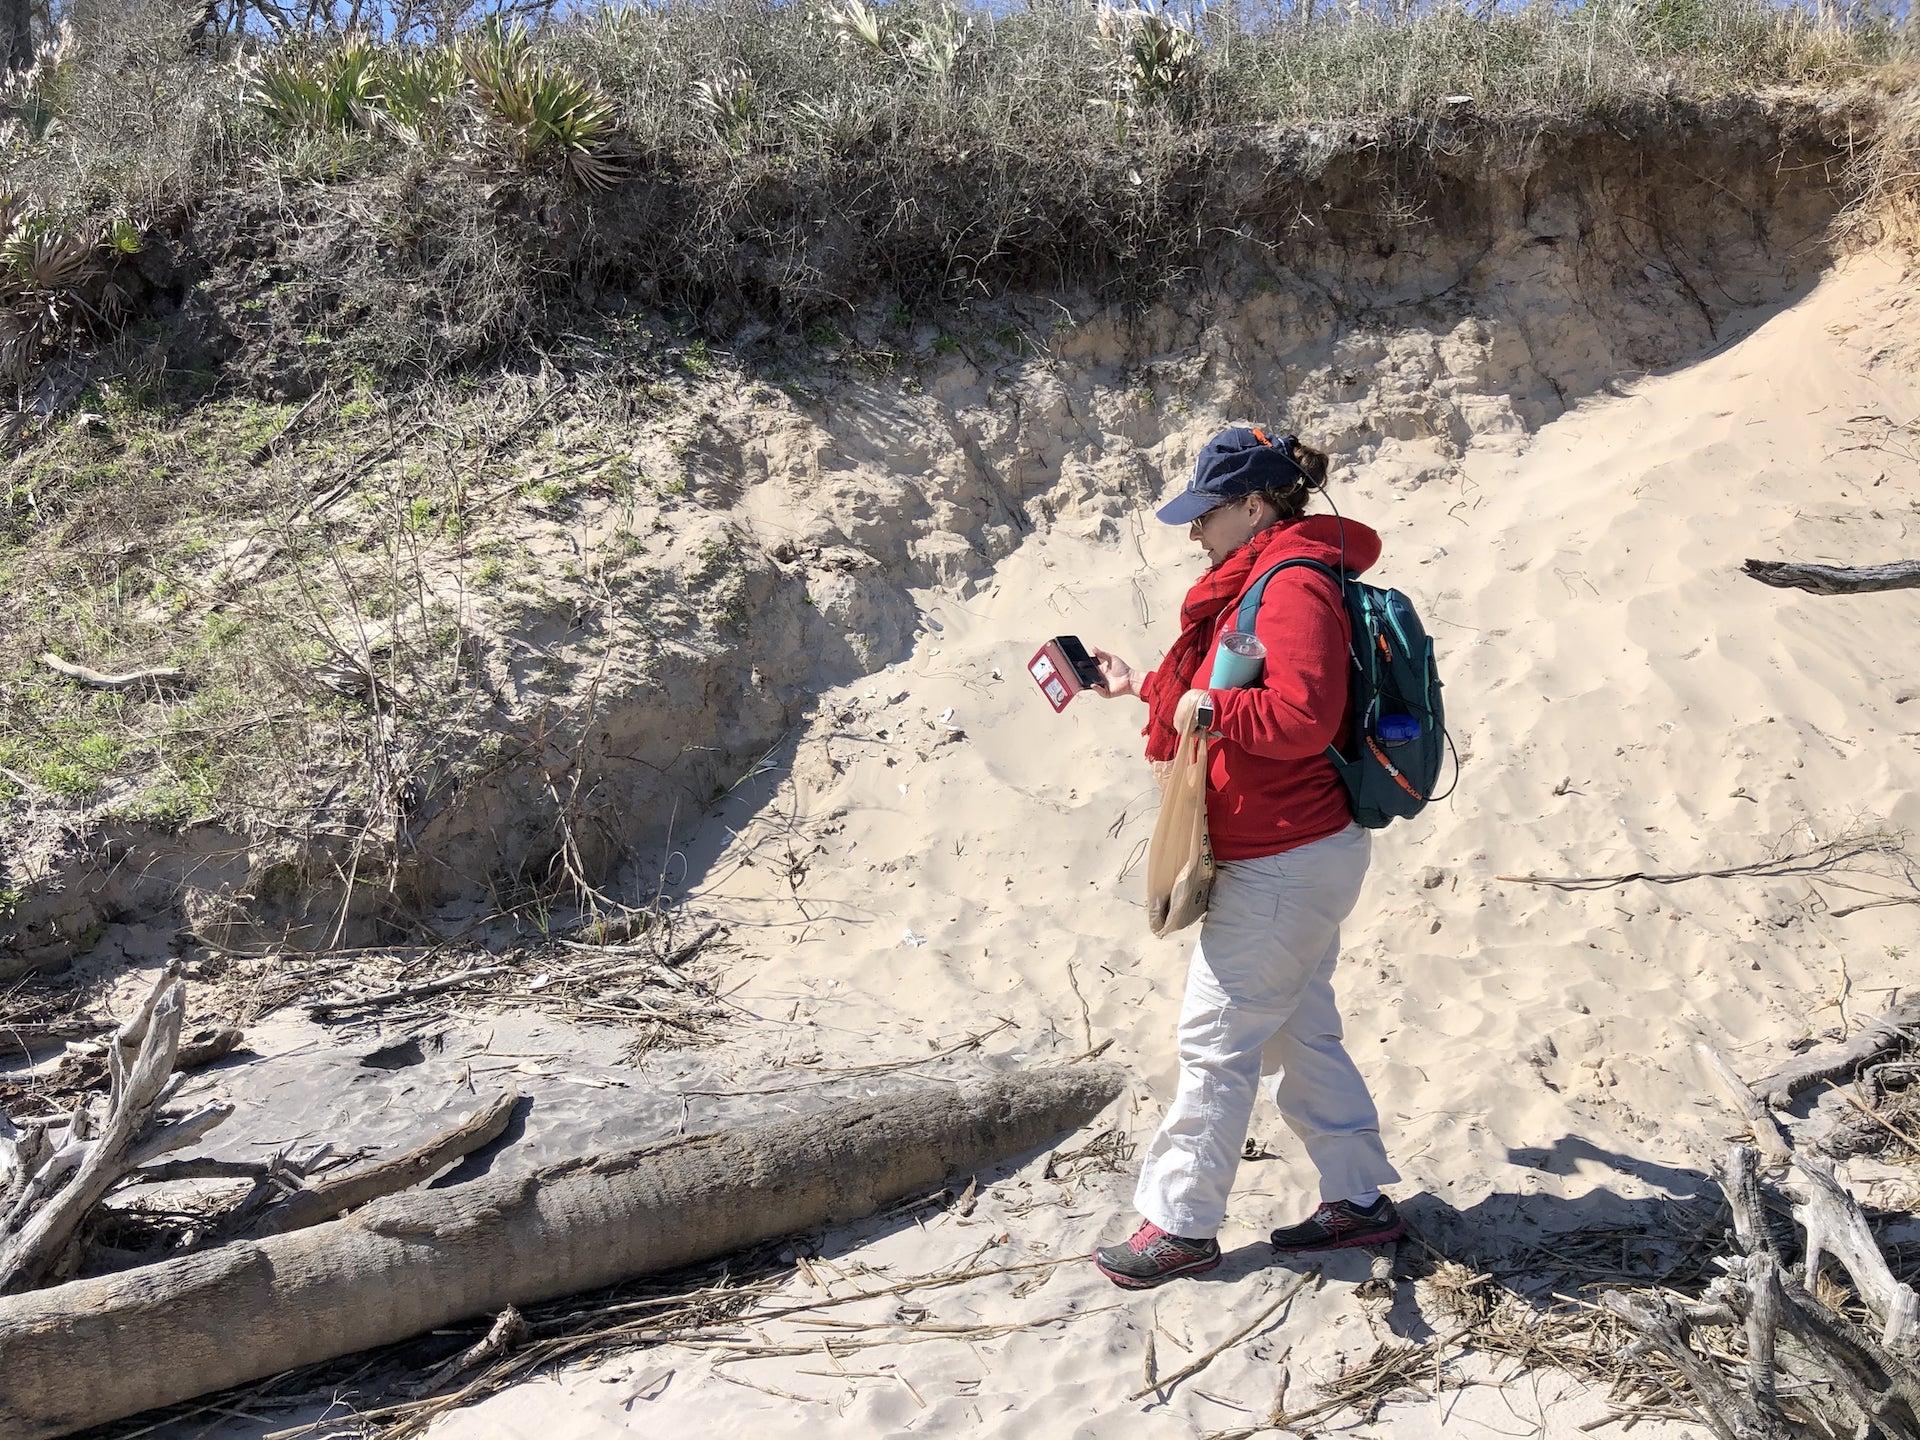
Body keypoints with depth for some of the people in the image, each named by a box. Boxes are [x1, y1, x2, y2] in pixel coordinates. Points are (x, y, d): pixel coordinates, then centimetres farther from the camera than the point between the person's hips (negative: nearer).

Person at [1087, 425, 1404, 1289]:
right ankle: (1360, 1200, 27)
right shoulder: (1258, 581, 15)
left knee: (1216, 1038, -3)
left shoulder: (1294, 586, -18)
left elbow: (1302, 718, -30)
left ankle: (1181, 1225, 8)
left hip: (1285, 864, -11)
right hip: (1295, 854, 11)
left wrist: (1207, 708, -19)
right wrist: (1143, 687, 21)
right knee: (1300, 1031, 17)